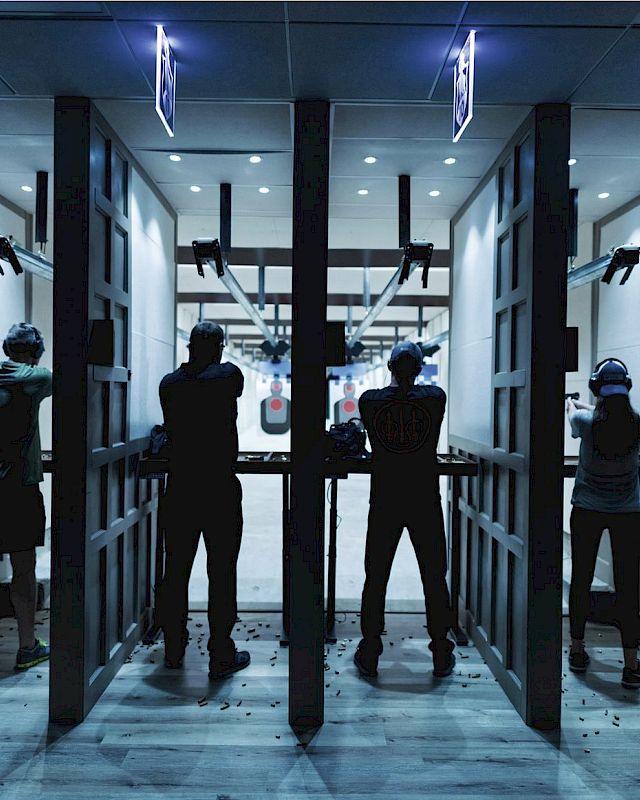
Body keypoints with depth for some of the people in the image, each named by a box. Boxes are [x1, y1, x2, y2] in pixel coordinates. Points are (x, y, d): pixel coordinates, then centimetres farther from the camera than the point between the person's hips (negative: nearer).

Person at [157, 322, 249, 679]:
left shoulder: (169, 383, 2)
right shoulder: (228, 375, -7)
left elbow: (172, 428, 12)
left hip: (179, 489, 4)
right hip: (220, 490, -4)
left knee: (175, 571, 13)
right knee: (221, 574, 4)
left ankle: (174, 648, 27)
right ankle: (221, 655, 12)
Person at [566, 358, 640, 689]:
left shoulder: (587, 422, -16)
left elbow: (573, 415, 9)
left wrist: (571, 404, 35)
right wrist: (580, 405, 30)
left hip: (587, 511, 0)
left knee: (581, 579, 12)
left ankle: (577, 649, 25)